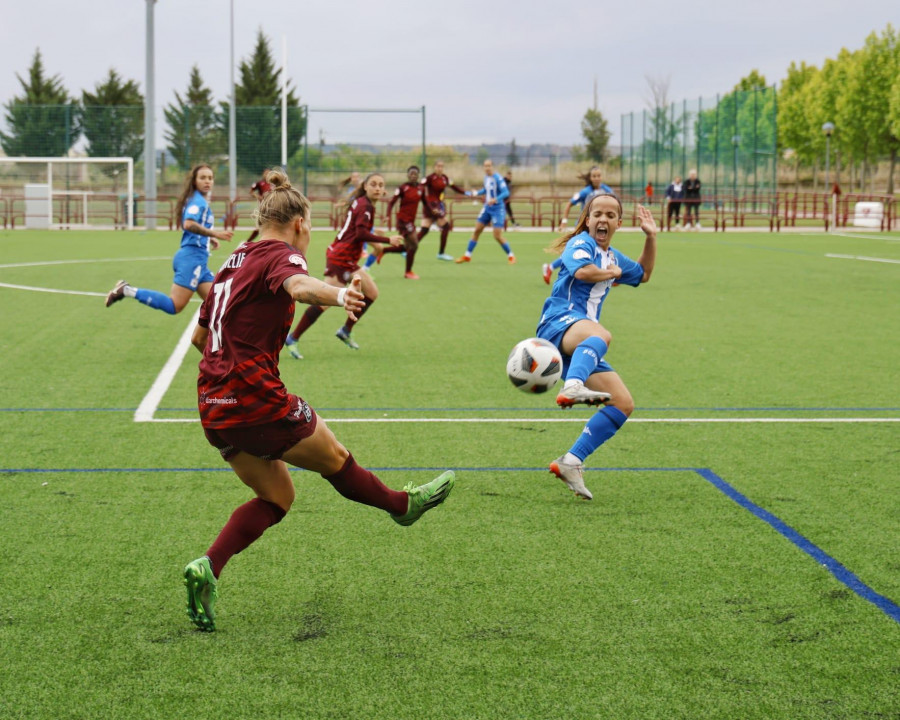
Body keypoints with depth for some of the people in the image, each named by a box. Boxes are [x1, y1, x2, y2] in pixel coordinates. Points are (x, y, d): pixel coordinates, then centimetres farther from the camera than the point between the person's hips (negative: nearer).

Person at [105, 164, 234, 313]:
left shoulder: (201, 201, 20)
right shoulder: (198, 201, -9)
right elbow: (189, 224, -27)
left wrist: (209, 239, 19)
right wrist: (214, 234, -29)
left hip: (198, 261, 10)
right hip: (192, 257, -10)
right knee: (174, 306, -15)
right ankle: (127, 290, -9)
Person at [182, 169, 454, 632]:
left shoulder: (235, 261, 17)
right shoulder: (281, 255, -8)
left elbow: (199, 336, 24)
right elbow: (298, 285, -35)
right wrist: (337, 295, -55)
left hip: (214, 407, 9)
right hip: (256, 398, -9)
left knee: (276, 497, 15)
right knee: (334, 459, 14)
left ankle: (207, 568, -2)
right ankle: (403, 505, 36)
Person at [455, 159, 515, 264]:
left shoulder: (498, 178, -18)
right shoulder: (486, 177, 5)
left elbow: (506, 192, -24)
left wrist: (495, 199, -38)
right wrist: (476, 193, 8)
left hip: (497, 209, -7)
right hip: (487, 208, 7)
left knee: (497, 236, -10)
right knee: (477, 230, 7)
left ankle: (511, 256, 9)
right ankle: (467, 256, 16)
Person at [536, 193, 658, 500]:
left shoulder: (613, 257, 26)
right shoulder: (580, 243, 1)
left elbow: (643, 274, 45)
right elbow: (582, 270, -21)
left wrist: (651, 237, 32)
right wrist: (612, 273, -2)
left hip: (582, 346, 9)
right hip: (559, 322, -9)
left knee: (623, 403, 1)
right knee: (600, 335, -43)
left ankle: (570, 463, 0)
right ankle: (573, 387, -72)